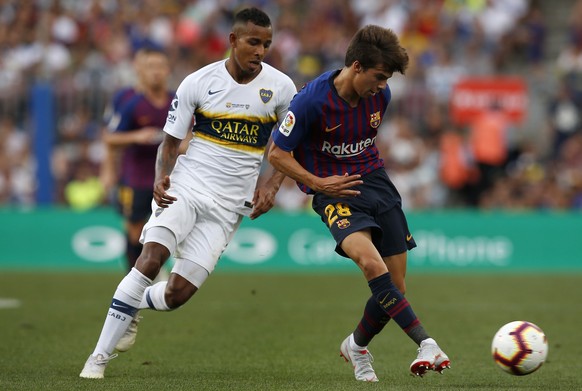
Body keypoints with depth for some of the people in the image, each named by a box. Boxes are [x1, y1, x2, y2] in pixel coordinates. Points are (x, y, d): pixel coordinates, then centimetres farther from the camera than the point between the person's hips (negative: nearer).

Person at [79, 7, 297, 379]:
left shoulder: (280, 87, -1)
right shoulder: (198, 83, -3)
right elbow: (170, 142, 4)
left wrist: (271, 185, -3)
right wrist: (161, 177, -16)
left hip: (227, 207, 1)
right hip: (184, 187, -1)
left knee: (177, 293, -6)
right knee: (151, 258, -25)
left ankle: (131, 307, 30)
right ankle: (101, 355, -19)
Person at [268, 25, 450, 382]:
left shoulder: (380, 95, 1)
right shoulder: (311, 100, -16)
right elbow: (277, 153, -8)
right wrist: (317, 183, -15)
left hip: (375, 182, 5)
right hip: (335, 190, -5)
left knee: (395, 289, 1)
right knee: (371, 262, -32)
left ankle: (357, 346, 29)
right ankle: (427, 344, -36)